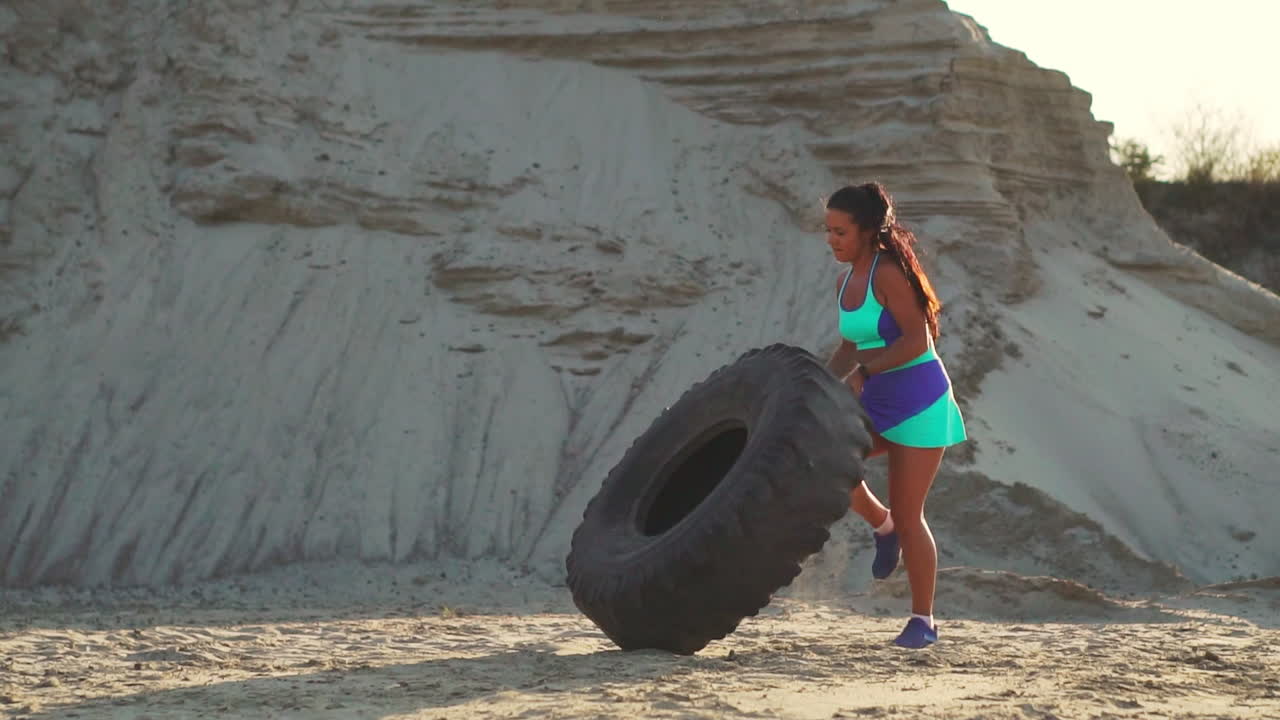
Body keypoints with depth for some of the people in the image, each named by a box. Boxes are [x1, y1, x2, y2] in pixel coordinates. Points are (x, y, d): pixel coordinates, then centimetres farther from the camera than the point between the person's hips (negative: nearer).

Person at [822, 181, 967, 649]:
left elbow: (917, 340, -22)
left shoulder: (888, 272, -16)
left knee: (907, 514, -5)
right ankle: (880, 524, 11)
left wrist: (862, 372, -25)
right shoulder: (845, 282, 8)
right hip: (876, 403, 8)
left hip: (918, 401, -7)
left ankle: (923, 620, 8)